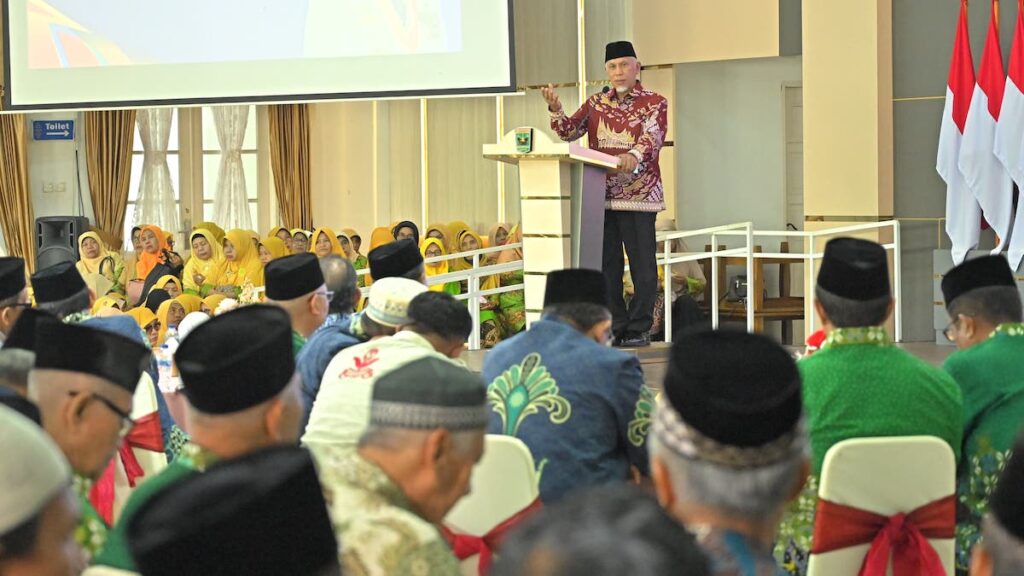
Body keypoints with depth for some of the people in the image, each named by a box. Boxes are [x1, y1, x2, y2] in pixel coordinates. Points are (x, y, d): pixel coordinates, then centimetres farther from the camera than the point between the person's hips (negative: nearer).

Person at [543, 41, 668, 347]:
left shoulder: (654, 103, 1)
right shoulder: (596, 103, 15)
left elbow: (653, 137, -15)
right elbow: (569, 131, 9)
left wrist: (634, 155, -36)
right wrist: (555, 109, -12)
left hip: (638, 194, -4)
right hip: (601, 194, 4)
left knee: (642, 263, -2)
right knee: (606, 264, 6)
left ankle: (639, 329, 4)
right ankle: (615, 327, 13)